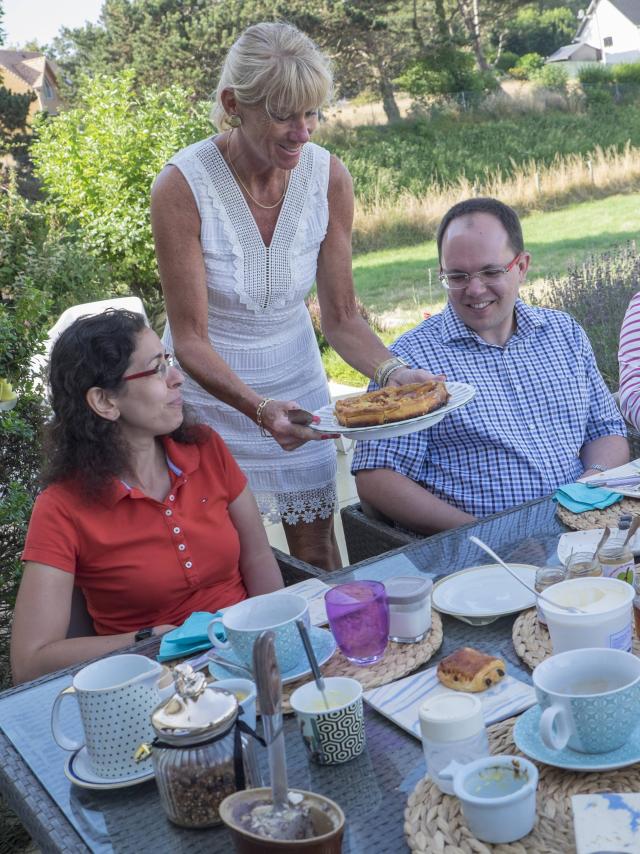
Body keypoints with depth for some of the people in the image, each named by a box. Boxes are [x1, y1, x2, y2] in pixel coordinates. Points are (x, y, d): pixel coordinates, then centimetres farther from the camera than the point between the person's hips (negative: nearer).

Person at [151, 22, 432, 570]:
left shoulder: (329, 177, -12)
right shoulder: (183, 186, -23)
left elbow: (341, 320, -6)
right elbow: (190, 340, -21)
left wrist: (393, 372, -25)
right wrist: (259, 408, -37)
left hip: (298, 387, 3)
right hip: (210, 396, -3)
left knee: (318, 553, 13)